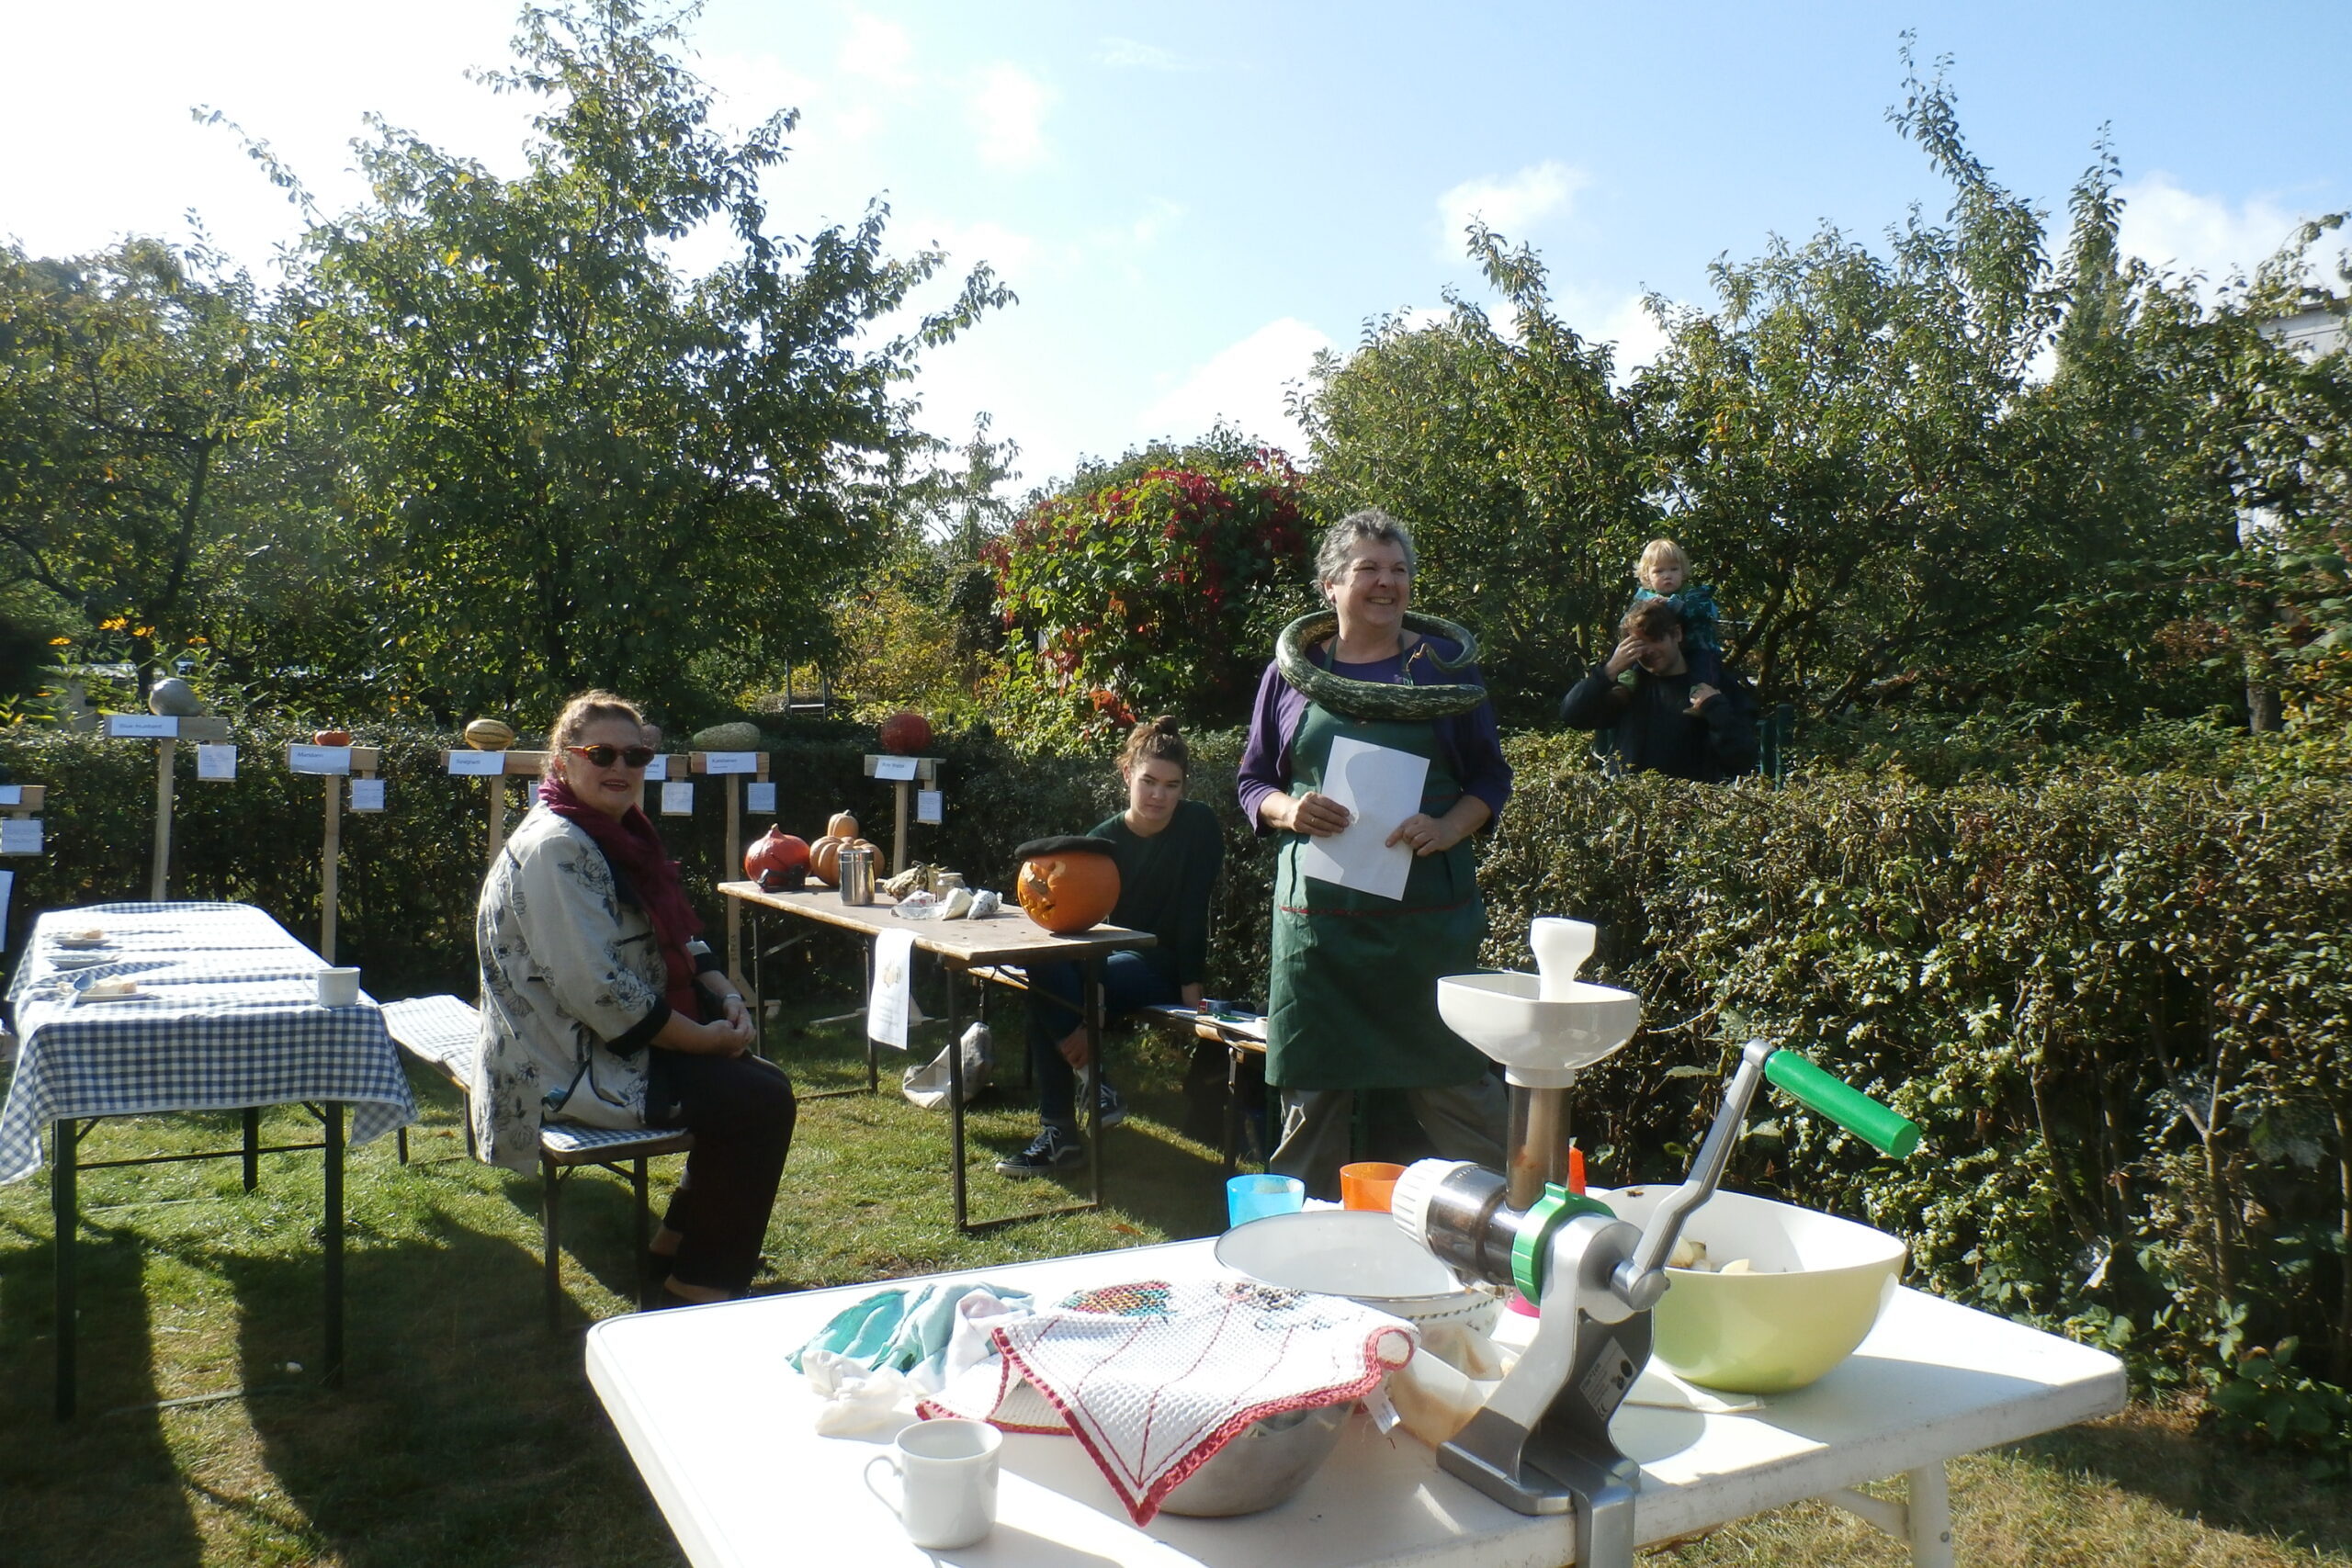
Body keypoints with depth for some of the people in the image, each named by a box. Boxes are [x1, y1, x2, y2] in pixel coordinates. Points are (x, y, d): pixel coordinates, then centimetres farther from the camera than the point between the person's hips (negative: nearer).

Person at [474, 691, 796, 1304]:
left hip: (624, 1040, 10)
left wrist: (724, 996, -2)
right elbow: (598, 990, -27)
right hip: (568, 1069, -10)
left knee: (757, 1078, 13)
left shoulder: (618, 834, 11)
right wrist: (701, 1038, -20)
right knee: (761, 1101, -15)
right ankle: (704, 1280, 2)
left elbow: (678, 937, 16)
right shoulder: (553, 850, -21)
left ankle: (681, 1238, 25)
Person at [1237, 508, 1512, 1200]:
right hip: (1316, 911, 1)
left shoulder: (1446, 665, 6)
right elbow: (1253, 781, 12)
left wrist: (1446, 828, -12)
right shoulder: (1292, 671, 7)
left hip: (1427, 907, -1)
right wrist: (1290, 811, -10)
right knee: (1311, 1091, 8)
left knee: (1455, 1081, 1)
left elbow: (1491, 779, 8)